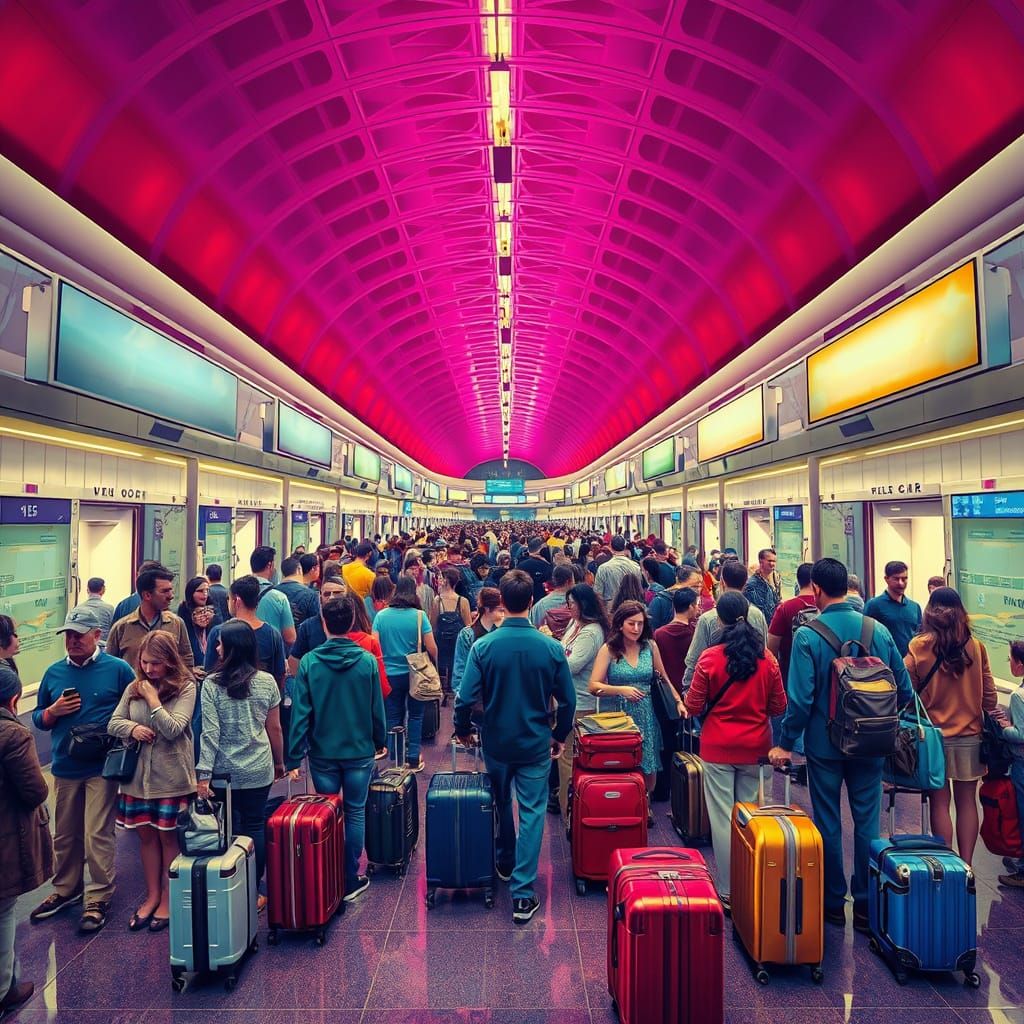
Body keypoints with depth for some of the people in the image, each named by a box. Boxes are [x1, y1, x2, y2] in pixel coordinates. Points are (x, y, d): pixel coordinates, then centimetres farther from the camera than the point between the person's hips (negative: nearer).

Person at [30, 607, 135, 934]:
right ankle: (65, 889, 38)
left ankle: (98, 898, 17)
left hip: (102, 768, -4)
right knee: (64, 835, 17)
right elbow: (39, 719, 13)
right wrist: (54, 711, -7)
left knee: (97, 836, 0)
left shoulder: (118, 669, -7)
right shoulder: (54, 672, 5)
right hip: (64, 767, 5)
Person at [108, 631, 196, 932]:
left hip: (171, 777, -4)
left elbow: (173, 729, -16)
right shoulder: (134, 688, 3)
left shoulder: (185, 688, -10)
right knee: (146, 836, 16)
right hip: (137, 774, 4)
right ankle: (152, 896, 32)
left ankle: (169, 899, 24)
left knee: (168, 837, 8)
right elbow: (113, 723, 7)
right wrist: (132, 728, -14)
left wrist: (153, 699, -15)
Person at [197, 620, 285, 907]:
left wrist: (203, 773, -8)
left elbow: (210, 733, -13)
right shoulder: (267, 681, -5)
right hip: (259, 770, 1)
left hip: (224, 771, -1)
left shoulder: (211, 684, -11)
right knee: (255, 827, 11)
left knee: (229, 829, 11)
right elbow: (274, 728, 2)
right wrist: (279, 762, 15)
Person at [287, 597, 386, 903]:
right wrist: (379, 741, 13)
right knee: (355, 812, 13)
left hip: (323, 753, 1)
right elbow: (377, 708, -3)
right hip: (359, 751, 0)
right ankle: (350, 880, 19)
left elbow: (300, 713, -10)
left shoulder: (309, 662, -11)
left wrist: (293, 757, -4)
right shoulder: (367, 661, -10)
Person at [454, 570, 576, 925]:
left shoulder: (483, 646, -16)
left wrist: (462, 730, 5)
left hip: (496, 742, 1)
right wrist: (559, 736, 10)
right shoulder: (551, 647, -14)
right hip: (536, 744, -1)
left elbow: (466, 698, -14)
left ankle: (505, 864, 45)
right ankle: (523, 894, 11)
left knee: (500, 805, 24)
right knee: (532, 813, 9)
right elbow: (567, 700, -6)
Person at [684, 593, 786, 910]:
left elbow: (693, 707, -8)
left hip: (718, 748, -3)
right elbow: (779, 706, 3)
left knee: (723, 817, 6)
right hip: (755, 749, 3)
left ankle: (727, 890, 13)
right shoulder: (767, 658, -5)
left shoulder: (710, 657, -13)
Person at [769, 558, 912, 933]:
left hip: (825, 743, -3)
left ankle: (833, 903, 24)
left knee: (828, 823, 11)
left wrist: (786, 743, -8)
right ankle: (867, 906, 22)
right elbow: (904, 690, 0)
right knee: (867, 822, 13)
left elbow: (800, 697, -19)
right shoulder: (878, 630, -5)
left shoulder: (808, 635, -17)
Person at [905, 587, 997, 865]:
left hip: (933, 734, -2)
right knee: (966, 801, 13)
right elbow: (989, 695, 1)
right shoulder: (976, 646, -5)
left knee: (939, 802, 8)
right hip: (970, 735, 2)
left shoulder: (919, 646, -12)